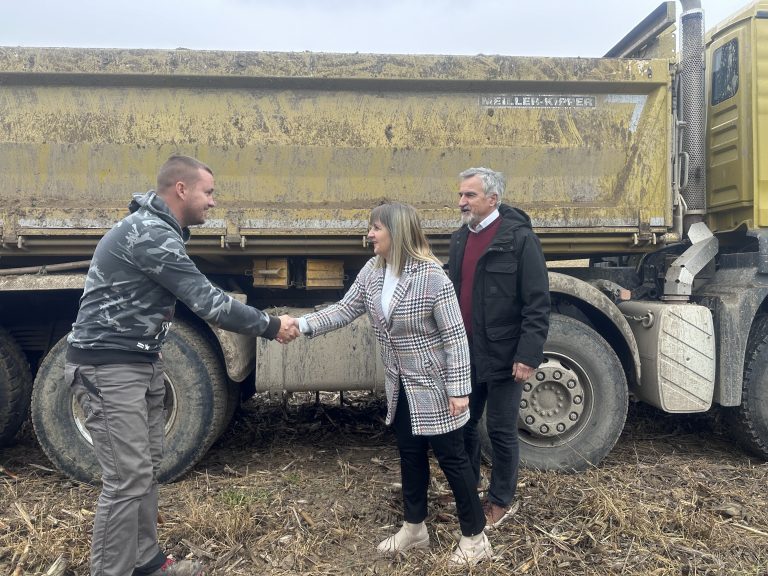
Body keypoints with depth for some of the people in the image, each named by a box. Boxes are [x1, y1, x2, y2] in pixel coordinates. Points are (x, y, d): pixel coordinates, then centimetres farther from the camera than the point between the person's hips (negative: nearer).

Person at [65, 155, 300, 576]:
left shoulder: (159, 229, 11)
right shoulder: (149, 233, -22)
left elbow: (197, 300, 13)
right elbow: (208, 302, -23)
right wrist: (271, 327, -14)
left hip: (141, 362, 10)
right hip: (107, 368, -10)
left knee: (147, 468, 15)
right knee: (127, 479, -5)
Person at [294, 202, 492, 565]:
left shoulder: (431, 275, -23)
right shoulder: (372, 271, -2)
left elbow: (455, 335, -20)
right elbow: (345, 309, 2)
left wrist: (459, 389, -21)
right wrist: (302, 325, -10)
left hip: (433, 385, -7)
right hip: (401, 385, 7)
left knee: (451, 457, 5)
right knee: (410, 455, 19)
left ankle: (475, 537, 24)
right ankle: (414, 528, 37)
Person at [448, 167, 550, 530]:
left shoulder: (519, 238, -12)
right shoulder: (460, 238, 9)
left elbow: (538, 304, -14)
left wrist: (529, 356, -18)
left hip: (503, 356, -6)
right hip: (465, 354, 6)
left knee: (501, 430, 8)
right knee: (462, 424, 17)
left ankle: (500, 502, 28)